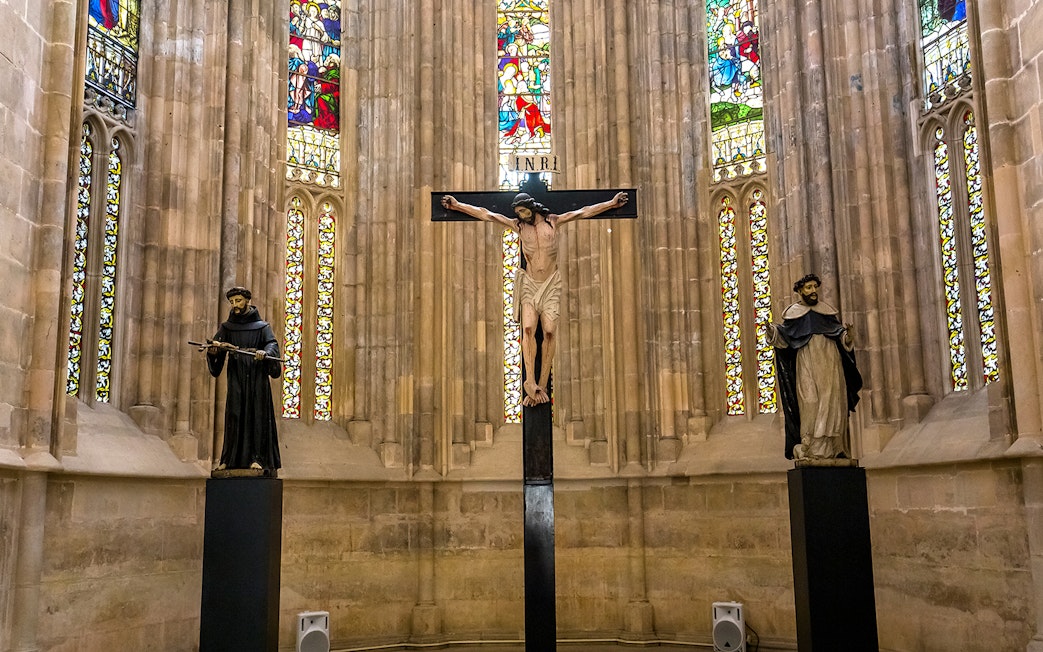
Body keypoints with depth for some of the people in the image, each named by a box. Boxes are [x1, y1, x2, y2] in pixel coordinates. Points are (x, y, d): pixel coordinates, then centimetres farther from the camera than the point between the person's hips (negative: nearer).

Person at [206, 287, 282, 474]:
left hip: (257, 377, -2)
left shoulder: (261, 326, 6)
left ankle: (256, 458, -7)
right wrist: (214, 346, -23)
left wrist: (264, 352, -32)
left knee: (256, 414, -6)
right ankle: (229, 459, 0)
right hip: (236, 377, 2)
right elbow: (212, 347, 1)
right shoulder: (227, 327, 13)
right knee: (234, 415, -1)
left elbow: (272, 344, -9)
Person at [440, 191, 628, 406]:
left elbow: (585, 212, 2)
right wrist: (457, 205, 1)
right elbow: (486, 214, 4)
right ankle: (530, 382, -21)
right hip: (529, 283, 1)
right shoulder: (517, 225, 5)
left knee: (549, 332, -11)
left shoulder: (553, 221, 3)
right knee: (528, 328, -18)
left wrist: (612, 203, -1)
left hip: (551, 284, -1)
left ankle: (542, 386, -10)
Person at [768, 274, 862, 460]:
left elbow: (840, 336, 11)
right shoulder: (793, 313, 7)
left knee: (831, 405, -2)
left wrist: (846, 333, -11)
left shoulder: (826, 310, 13)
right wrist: (772, 331, -21)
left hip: (829, 367, 2)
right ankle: (810, 448, -10)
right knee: (810, 405, -10)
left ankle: (833, 449, 0)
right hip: (807, 369, -2)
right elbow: (784, 338, -2)